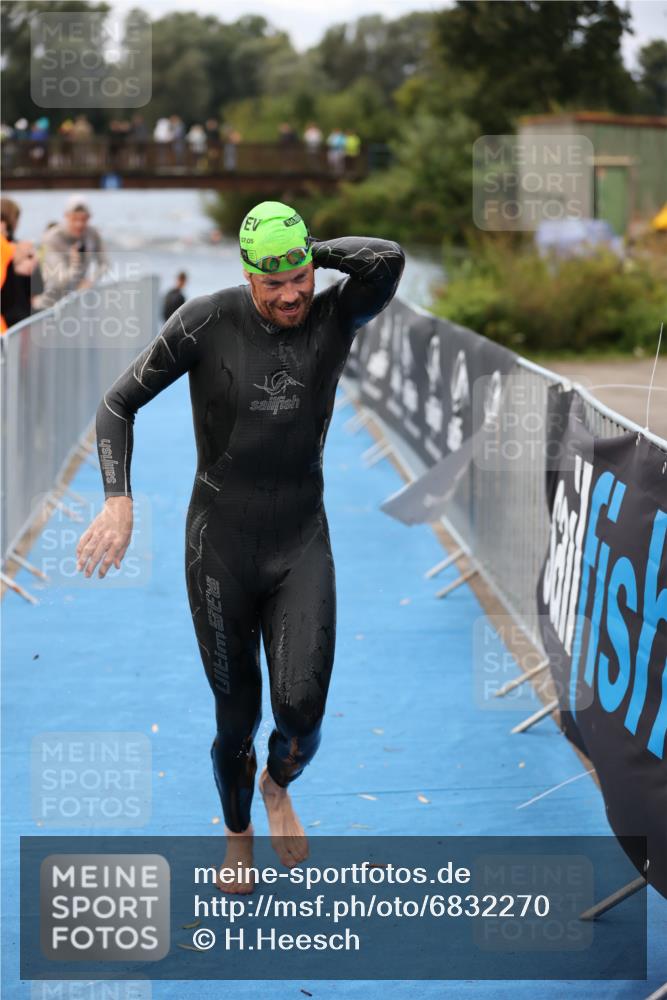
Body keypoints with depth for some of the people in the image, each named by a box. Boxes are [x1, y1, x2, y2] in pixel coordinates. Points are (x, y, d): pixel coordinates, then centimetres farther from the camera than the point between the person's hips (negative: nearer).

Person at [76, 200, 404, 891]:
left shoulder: (334, 317, -7)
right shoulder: (206, 322, -12)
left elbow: (389, 258, -29)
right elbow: (118, 404, -5)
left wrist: (311, 256, -14)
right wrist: (118, 501, -17)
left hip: (302, 542, 1)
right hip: (221, 542, -1)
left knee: (302, 707, -15)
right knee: (237, 719, 7)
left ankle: (279, 786, 21)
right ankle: (237, 834, 37)